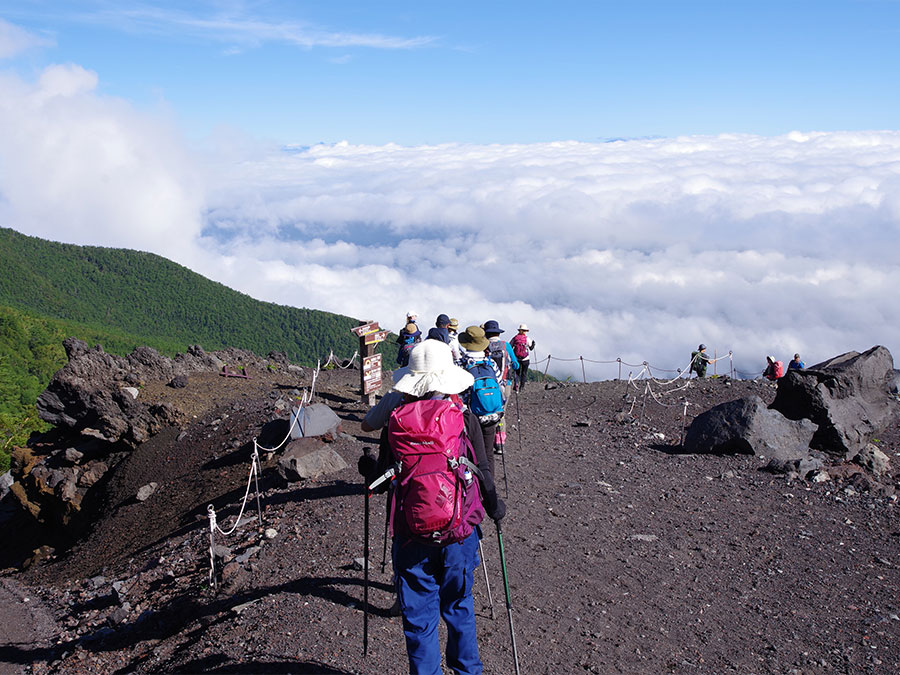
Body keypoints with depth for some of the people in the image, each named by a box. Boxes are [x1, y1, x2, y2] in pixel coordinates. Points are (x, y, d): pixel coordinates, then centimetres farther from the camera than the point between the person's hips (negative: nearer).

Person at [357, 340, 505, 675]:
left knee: (419, 614, 12)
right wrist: (494, 507, 15)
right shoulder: (465, 419, -8)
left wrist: (368, 469, 21)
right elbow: (481, 472, -4)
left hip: (413, 533, -1)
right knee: (459, 606, 21)